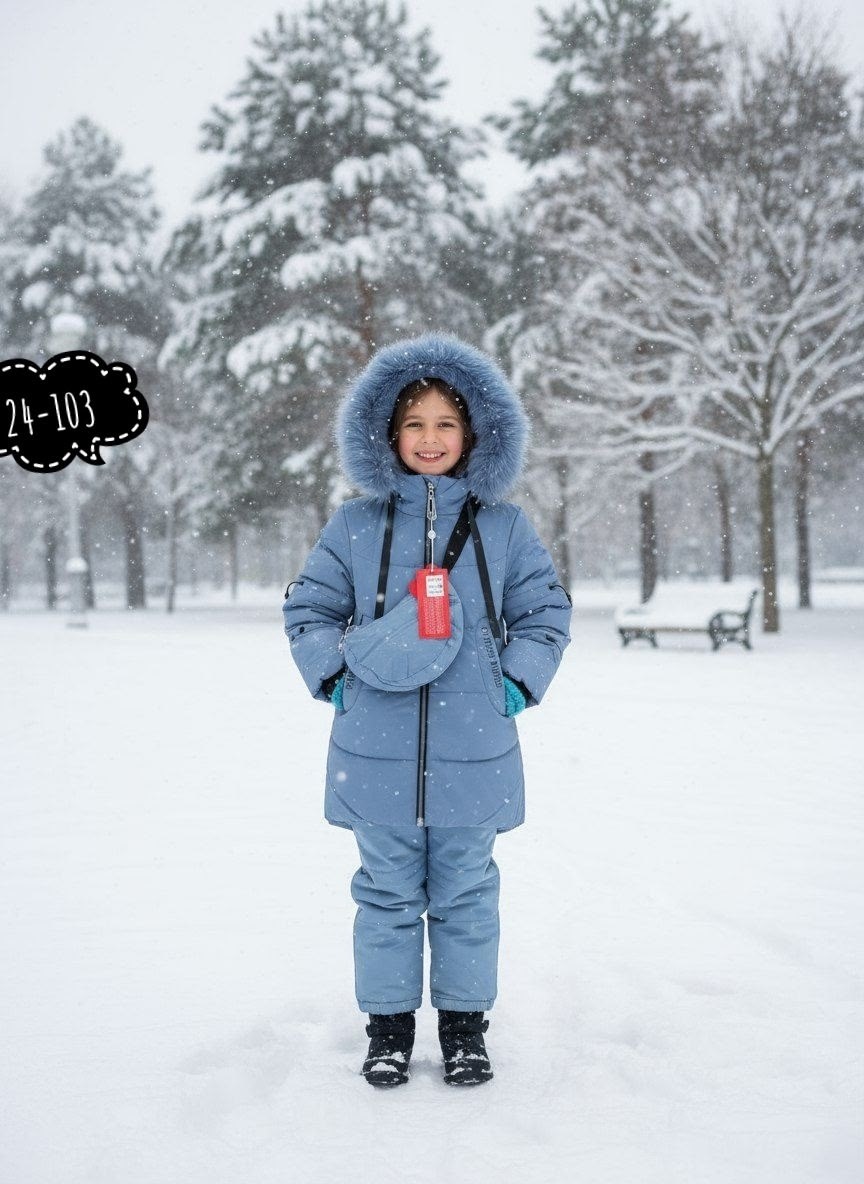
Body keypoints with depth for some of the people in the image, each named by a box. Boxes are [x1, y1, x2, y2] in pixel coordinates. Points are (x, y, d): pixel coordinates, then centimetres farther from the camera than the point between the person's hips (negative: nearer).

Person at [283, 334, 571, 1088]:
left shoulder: (505, 528, 3)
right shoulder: (356, 525, 3)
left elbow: (547, 611, 10)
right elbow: (307, 608, 11)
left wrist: (516, 685, -1)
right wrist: (335, 677, -1)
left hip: (472, 754, 0)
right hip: (377, 753, 0)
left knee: (465, 894, 9)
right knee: (388, 892, 9)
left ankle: (465, 1026, 23)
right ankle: (389, 1025, 22)